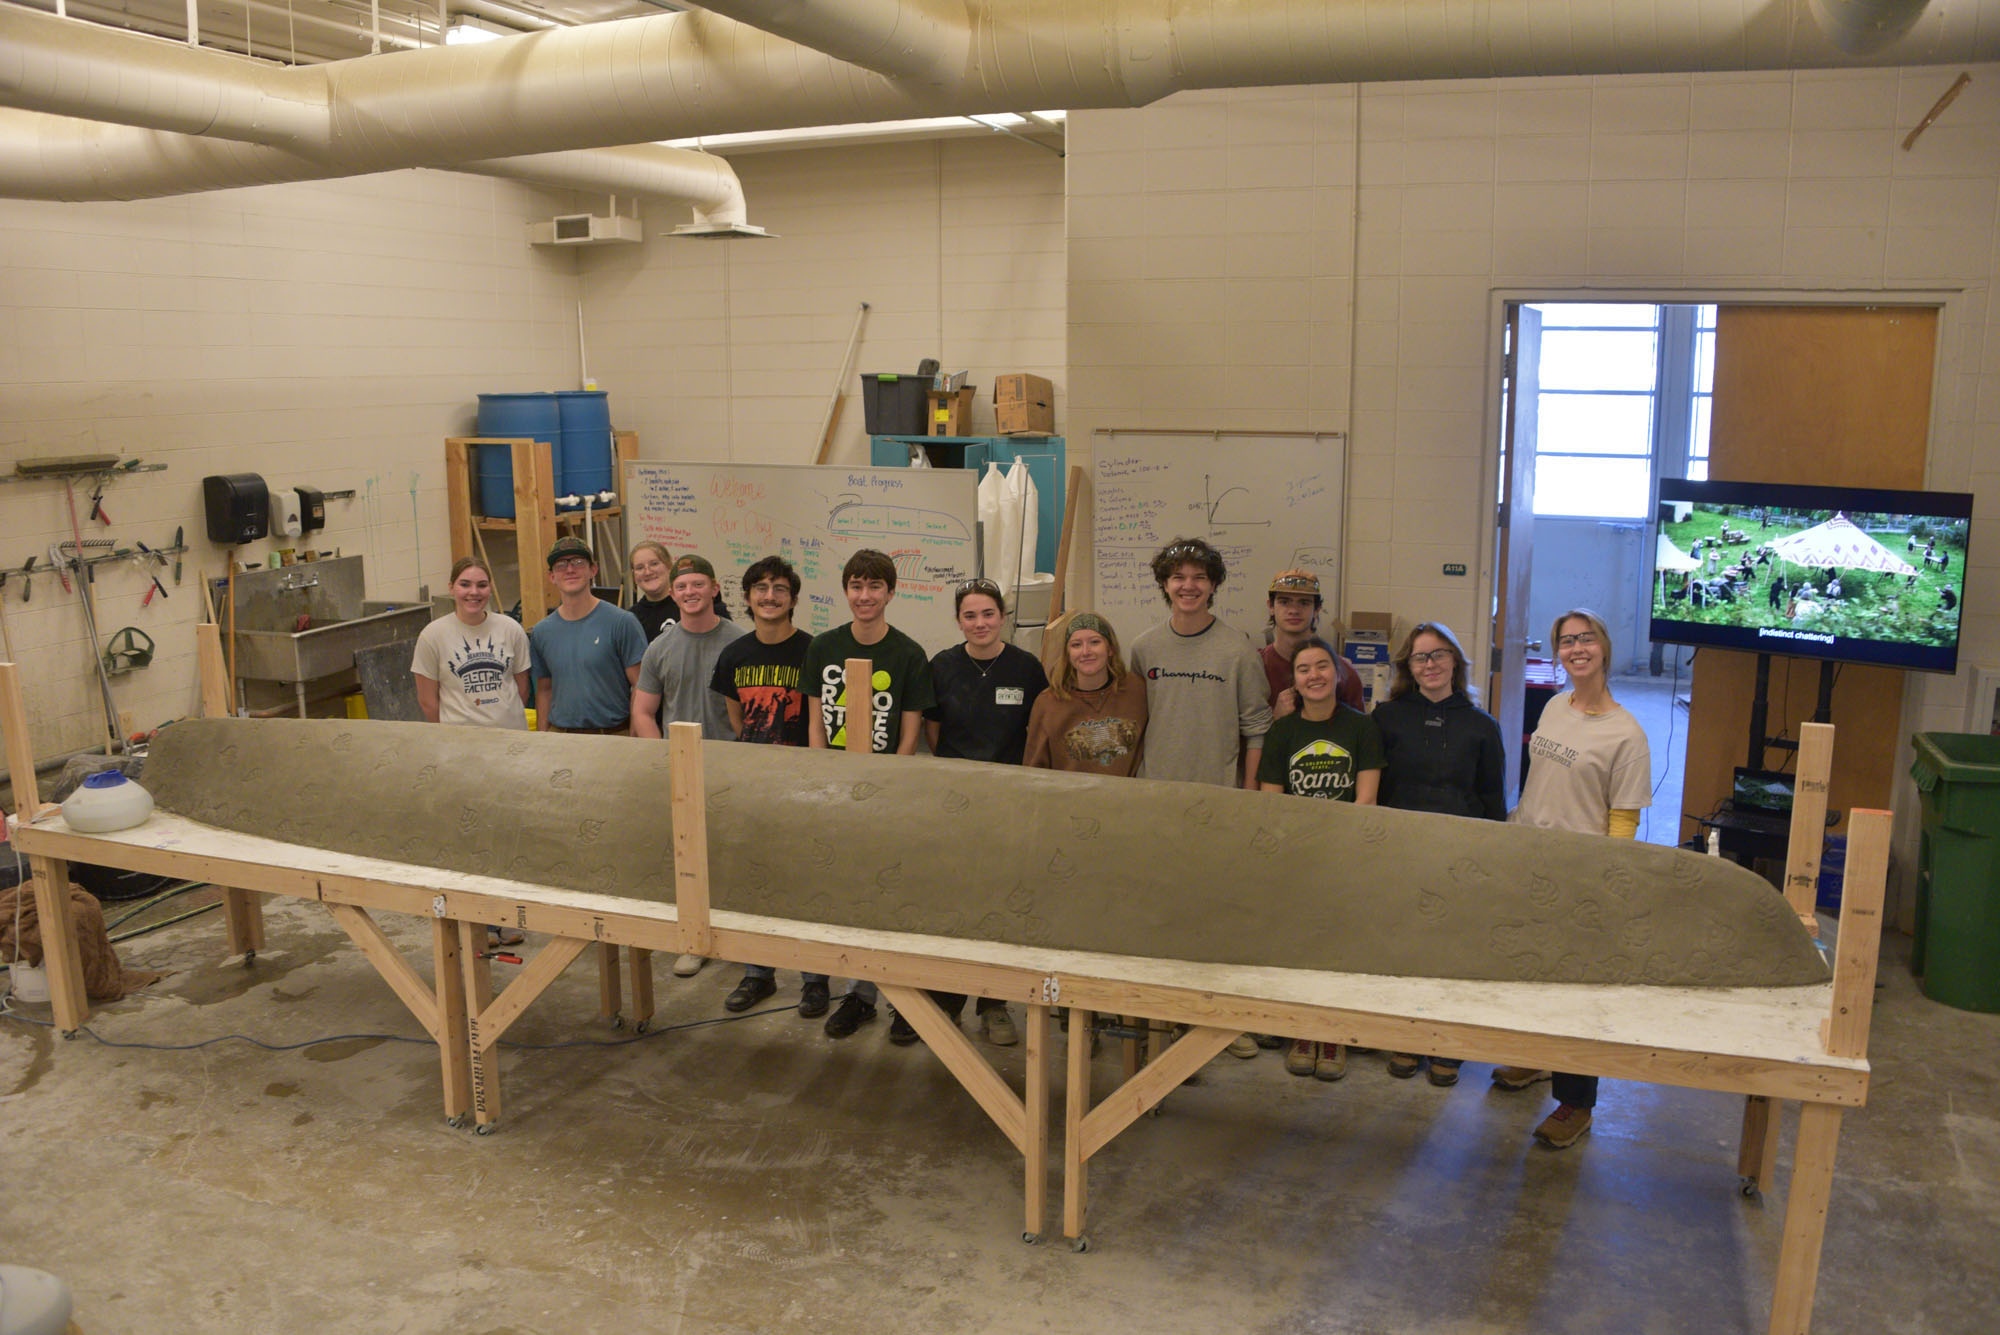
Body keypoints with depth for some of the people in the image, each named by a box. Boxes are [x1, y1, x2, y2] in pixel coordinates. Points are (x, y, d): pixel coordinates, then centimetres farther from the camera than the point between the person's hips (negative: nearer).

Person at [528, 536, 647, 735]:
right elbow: (544, 690, 16)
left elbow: (641, 688, -6)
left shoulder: (621, 622, -5)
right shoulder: (542, 632, 9)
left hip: (614, 735, -3)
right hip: (559, 736, 3)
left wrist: (635, 740, -11)